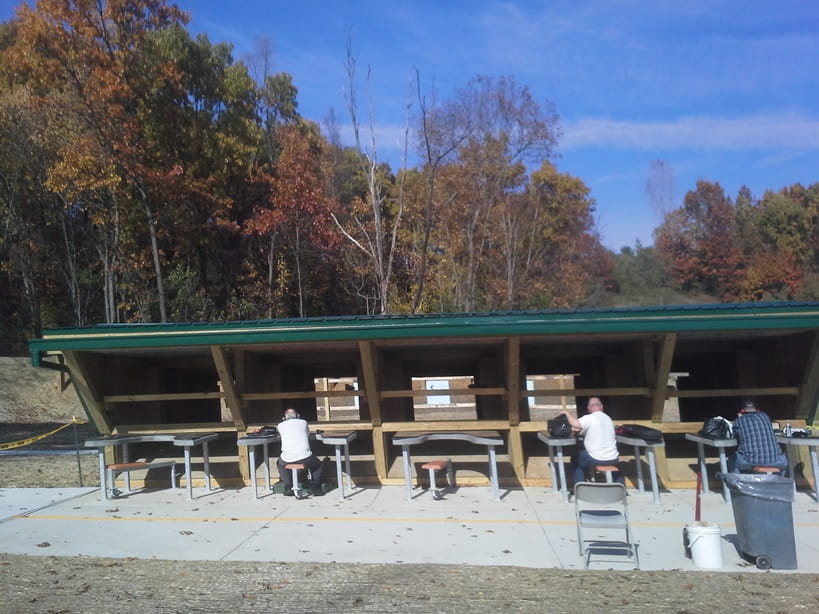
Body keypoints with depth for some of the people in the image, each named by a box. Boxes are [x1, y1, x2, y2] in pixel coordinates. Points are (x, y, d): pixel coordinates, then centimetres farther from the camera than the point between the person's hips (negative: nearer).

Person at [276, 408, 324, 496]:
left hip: (288, 458, 0)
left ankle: (288, 488, 25)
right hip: (305, 457, 0)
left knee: (280, 464, 35)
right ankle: (315, 487, 16)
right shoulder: (303, 422, 14)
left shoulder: (281, 425, 13)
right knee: (317, 465, 31)